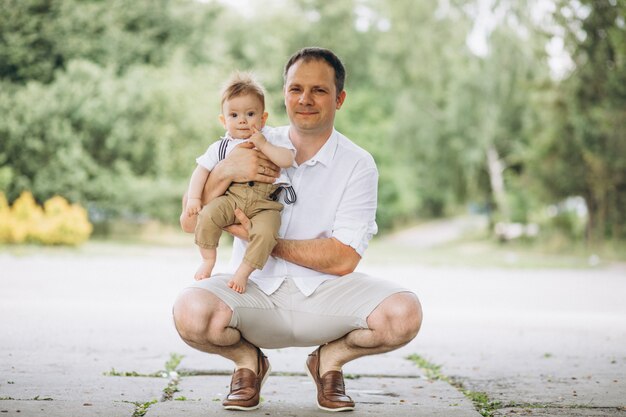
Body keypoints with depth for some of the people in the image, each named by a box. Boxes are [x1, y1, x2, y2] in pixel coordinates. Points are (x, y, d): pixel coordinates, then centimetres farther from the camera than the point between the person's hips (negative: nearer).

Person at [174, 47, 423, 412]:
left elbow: (342, 259, -10)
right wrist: (225, 172, -18)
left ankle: (330, 358, 6)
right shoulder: (252, 149, 4)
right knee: (192, 311, -31)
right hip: (256, 292, 1)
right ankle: (249, 361, 5)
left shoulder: (358, 166, -3)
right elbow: (191, 223, 0)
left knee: (403, 314, -28)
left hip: (325, 296, 0)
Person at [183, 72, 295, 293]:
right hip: (232, 197, 2)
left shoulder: (273, 140, 10)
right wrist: (193, 198, 1)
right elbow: (202, 170, 14)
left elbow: (287, 159, -5)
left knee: (265, 232, -31)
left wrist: (264, 145, -13)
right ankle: (208, 260, -5)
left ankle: (243, 271, -13)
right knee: (207, 215, -26)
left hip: (265, 202, -2)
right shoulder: (220, 147, 16)